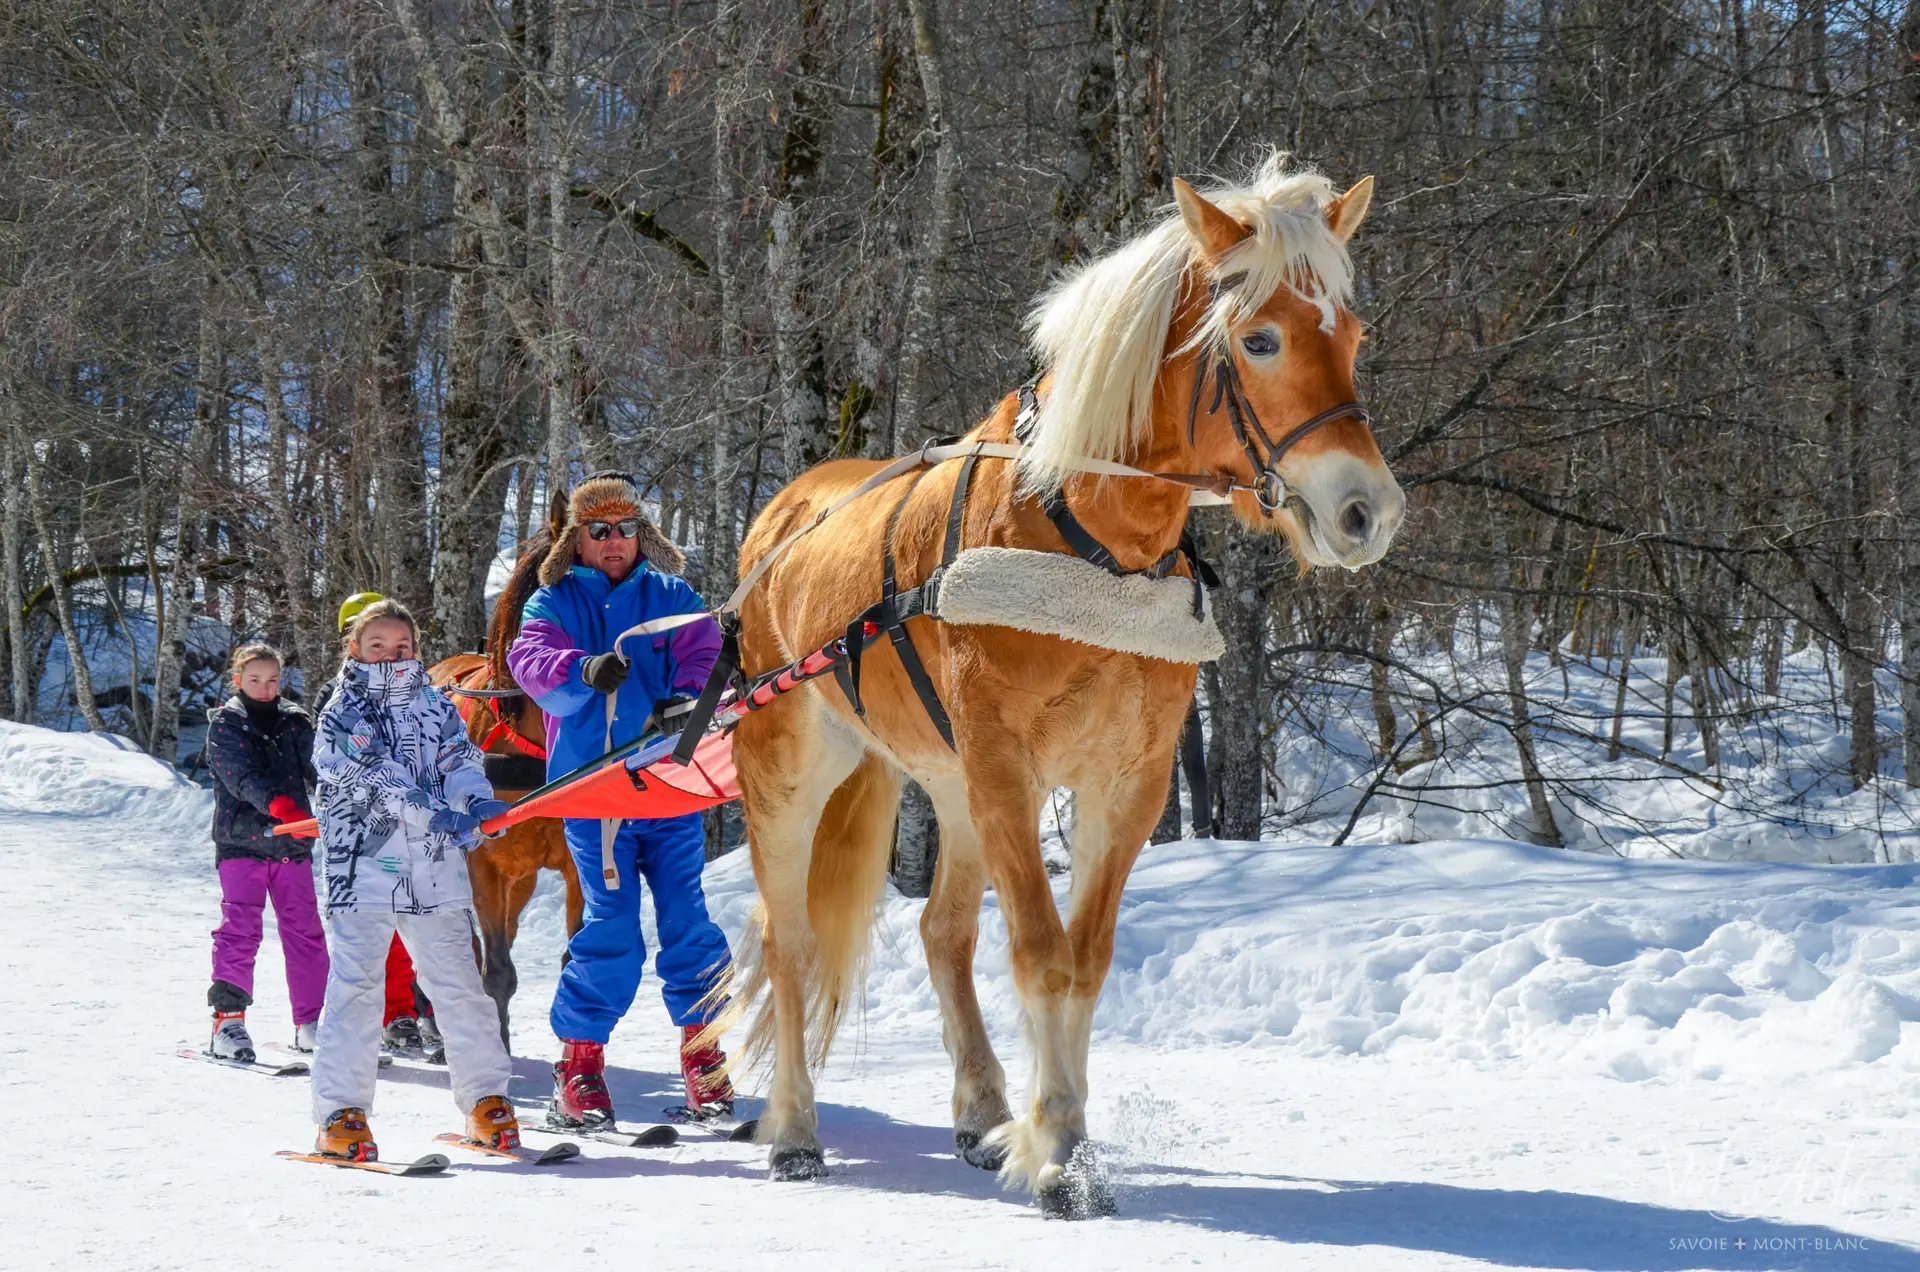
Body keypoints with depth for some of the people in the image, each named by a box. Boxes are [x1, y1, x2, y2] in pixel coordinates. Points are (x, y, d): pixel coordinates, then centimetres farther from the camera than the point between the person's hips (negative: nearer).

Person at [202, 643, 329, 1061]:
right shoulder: (224, 726, -1)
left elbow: (317, 766, -3)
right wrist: (279, 805, -33)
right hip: (242, 839, -4)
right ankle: (228, 1021, -7)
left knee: (305, 931, 5)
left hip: (292, 844, 4)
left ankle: (310, 1022, 14)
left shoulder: (294, 723, 11)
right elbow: (243, 777, -16)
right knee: (240, 929, -10)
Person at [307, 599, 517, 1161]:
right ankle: (341, 1111, -5)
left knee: (457, 982, 5)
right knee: (356, 984, -8)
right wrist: (434, 812, -25)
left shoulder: (436, 707, 16)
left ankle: (485, 1098, 15)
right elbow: (371, 777, -12)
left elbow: (458, 758, 3)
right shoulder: (341, 714, 2)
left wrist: (476, 799, -20)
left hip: (434, 867, 3)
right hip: (362, 867, -3)